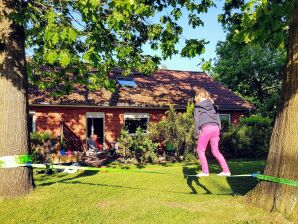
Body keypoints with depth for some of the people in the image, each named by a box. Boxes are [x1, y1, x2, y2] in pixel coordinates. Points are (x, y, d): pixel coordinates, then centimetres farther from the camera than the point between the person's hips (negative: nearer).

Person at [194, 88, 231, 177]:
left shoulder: (198, 107, 6)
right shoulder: (213, 105, 20)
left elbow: (197, 120, 2)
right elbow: (218, 118, 19)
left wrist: (197, 133, 7)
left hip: (206, 128, -5)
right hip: (215, 128, 6)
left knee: (200, 150, 8)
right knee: (215, 151, 14)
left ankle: (205, 171, 2)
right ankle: (226, 170, 10)